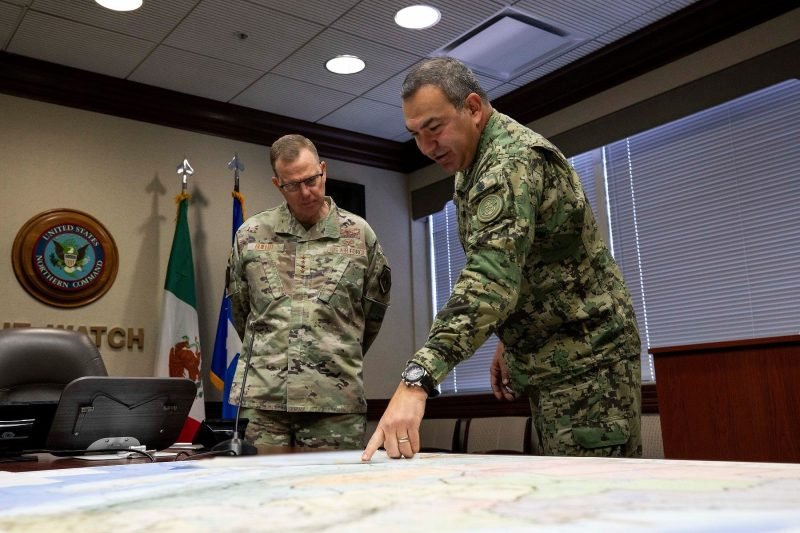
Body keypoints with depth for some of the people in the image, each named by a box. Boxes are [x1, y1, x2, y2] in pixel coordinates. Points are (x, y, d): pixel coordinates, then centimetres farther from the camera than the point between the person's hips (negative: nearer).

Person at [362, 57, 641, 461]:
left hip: (584, 357, -10)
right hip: (548, 359, 10)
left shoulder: (513, 159, -23)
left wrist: (417, 379, -47)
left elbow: (492, 275, -38)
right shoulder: (476, 163, 10)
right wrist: (511, 342, 12)